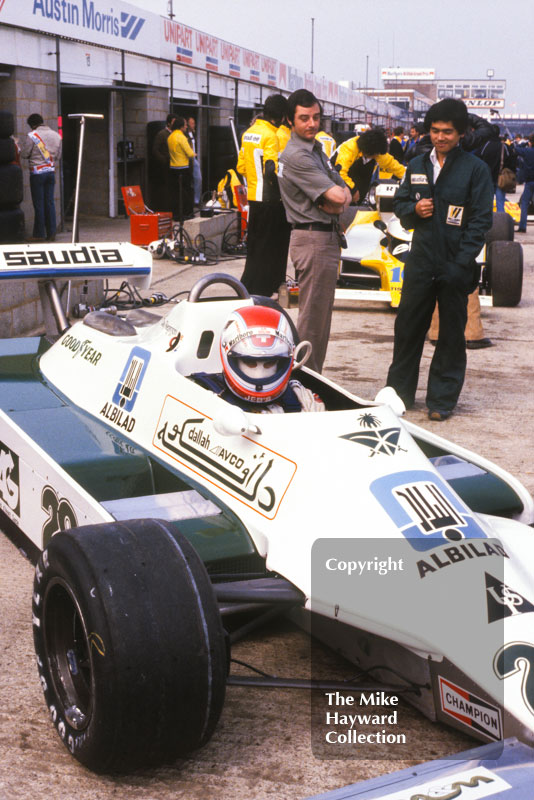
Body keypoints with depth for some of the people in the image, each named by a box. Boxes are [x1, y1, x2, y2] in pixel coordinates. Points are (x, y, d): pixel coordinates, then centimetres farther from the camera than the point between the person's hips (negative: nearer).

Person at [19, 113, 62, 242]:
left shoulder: (32, 135, -10)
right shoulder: (56, 135, 6)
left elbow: (24, 154, -6)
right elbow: (58, 156, 10)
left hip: (37, 172, -5)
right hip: (51, 171, 5)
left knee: (38, 203, 0)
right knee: (50, 202, 8)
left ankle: (39, 234, 3)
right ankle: (51, 233, 7)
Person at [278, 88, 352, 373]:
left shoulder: (316, 149, 17)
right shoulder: (297, 155, -15)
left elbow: (344, 194, 13)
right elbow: (337, 196, -22)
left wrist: (338, 200, -10)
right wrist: (339, 194, 1)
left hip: (327, 237, 10)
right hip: (313, 239, -10)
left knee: (320, 315, 15)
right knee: (313, 317, -6)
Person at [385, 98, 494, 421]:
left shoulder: (476, 169, -4)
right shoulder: (417, 166, 10)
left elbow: (481, 220, -7)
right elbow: (400, 202, 19)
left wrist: (462, 263, -15)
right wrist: (414, 209, -5)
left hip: (455, 265, -4)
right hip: (421, 262, 4)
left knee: (451, 334, 6)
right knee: (408, 327, 9)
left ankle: (442, 400, 15)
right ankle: (399, 391, 22)